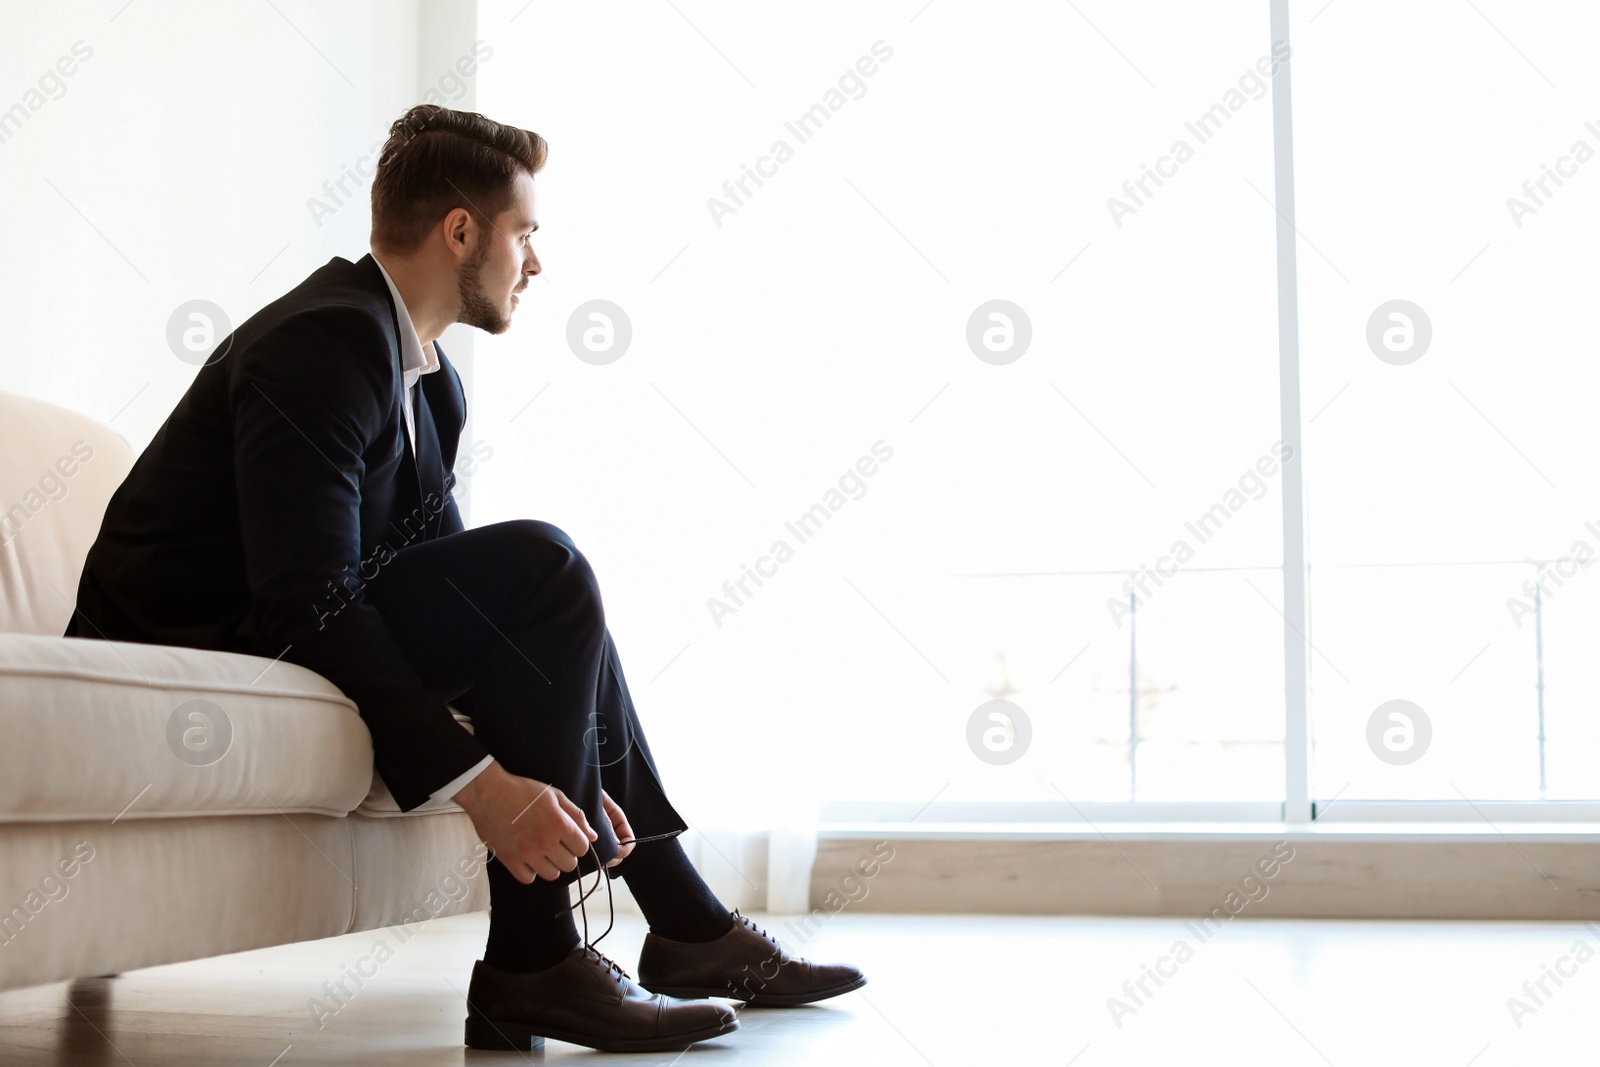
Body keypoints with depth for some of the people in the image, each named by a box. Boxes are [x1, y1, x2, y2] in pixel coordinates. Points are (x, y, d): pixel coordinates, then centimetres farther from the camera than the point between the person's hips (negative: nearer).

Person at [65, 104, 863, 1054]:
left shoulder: (430, 382, 11)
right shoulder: (322, 344, -20)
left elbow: (447, 590, 5)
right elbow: (310, 599, -28)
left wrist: (571, 788, -5)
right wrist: (482, 785, -32)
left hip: (276, 631, 10)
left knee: (558, 617, 14)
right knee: (538, 567, -22)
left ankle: (691, 929, 14)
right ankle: (532, 966, -20)